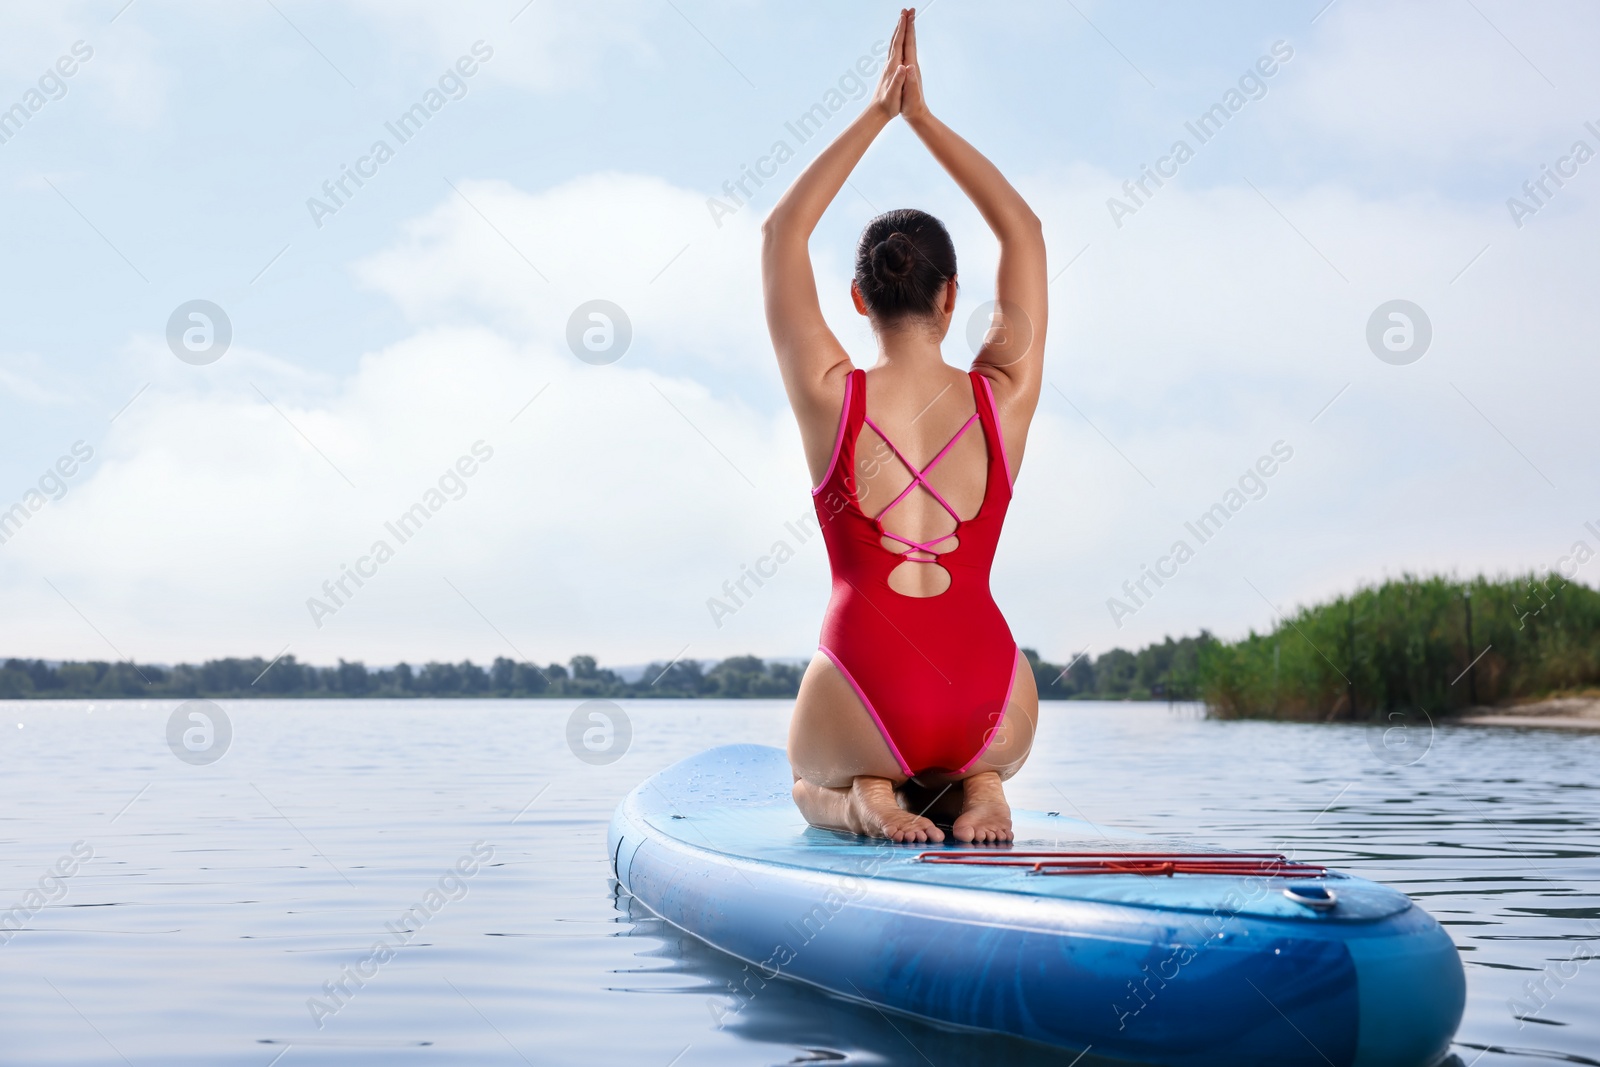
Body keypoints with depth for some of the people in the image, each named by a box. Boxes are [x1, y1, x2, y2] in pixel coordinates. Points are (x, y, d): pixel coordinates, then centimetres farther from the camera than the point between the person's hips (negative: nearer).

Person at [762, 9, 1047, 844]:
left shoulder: (831, 398, -2)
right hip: (992, 704, 1)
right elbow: (1024, 231, 14)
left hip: (862, 701, -1)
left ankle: (866, 801, 1)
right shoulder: (1003, 400, 1)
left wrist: (875, 114, 13)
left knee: (811, 783, 36)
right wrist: (922, 117, 14)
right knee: (984, 762, 39)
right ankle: (977, 792, 4)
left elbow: (781, 232, 11)